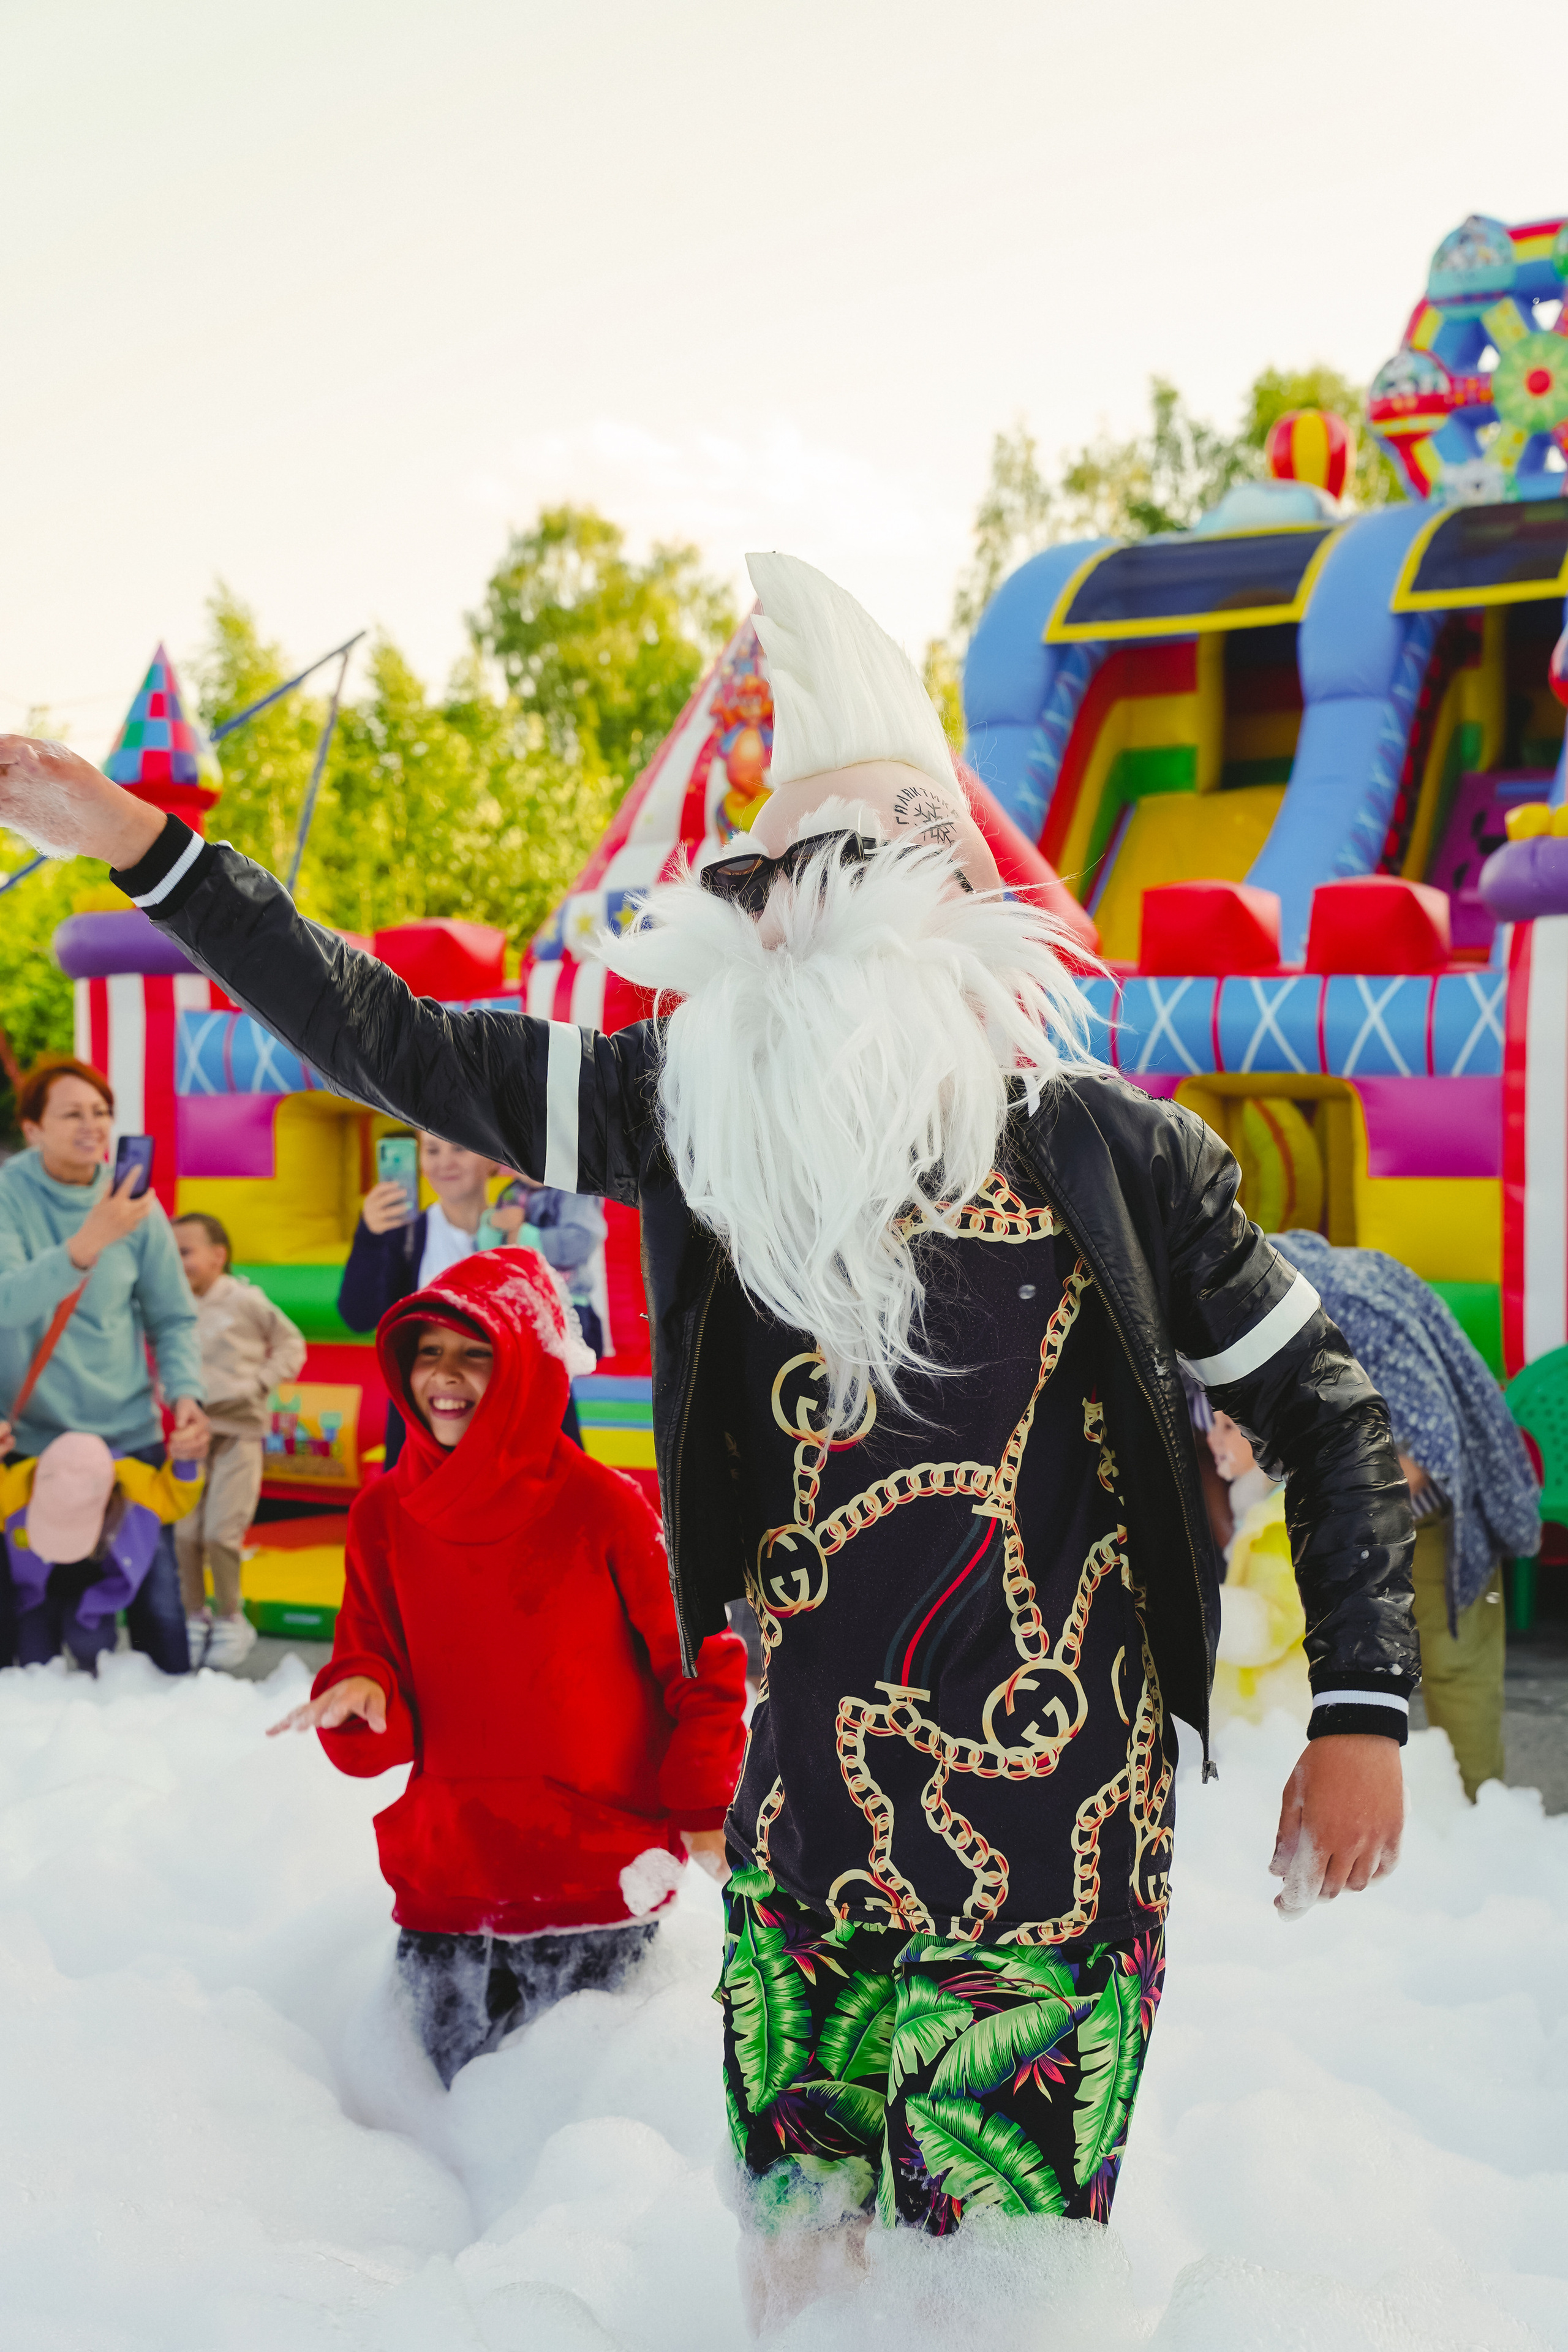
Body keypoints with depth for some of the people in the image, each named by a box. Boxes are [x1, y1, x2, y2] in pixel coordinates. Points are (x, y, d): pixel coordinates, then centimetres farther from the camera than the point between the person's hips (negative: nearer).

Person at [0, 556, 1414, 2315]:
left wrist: (1361, 1713, -3)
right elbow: (399, 1048, 6)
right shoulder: (706, 1112, 4)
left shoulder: (1113, 1151, -4)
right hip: (798, 1832, 4)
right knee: (794, 2269, 13)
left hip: (1045, 1844, -4)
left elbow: (1328, 1417, 4)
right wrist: (144, 848, 4)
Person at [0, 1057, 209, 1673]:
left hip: (130, 1438, 2)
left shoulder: (136, 1207, 0)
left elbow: (173, 1319, 7)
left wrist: (187, 1393, -12)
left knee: (159, 1607, 1)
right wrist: (88, 1243, -39)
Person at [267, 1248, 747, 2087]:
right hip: (446, 1883, 3)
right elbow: (382, 1736, 6)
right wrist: (359, 1698, -16)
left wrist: (703, 1811, -6)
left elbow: (705, 1662, -1)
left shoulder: (603, 1507, -9)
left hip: (598, 1880, -3)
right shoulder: (384, 1515, 3)